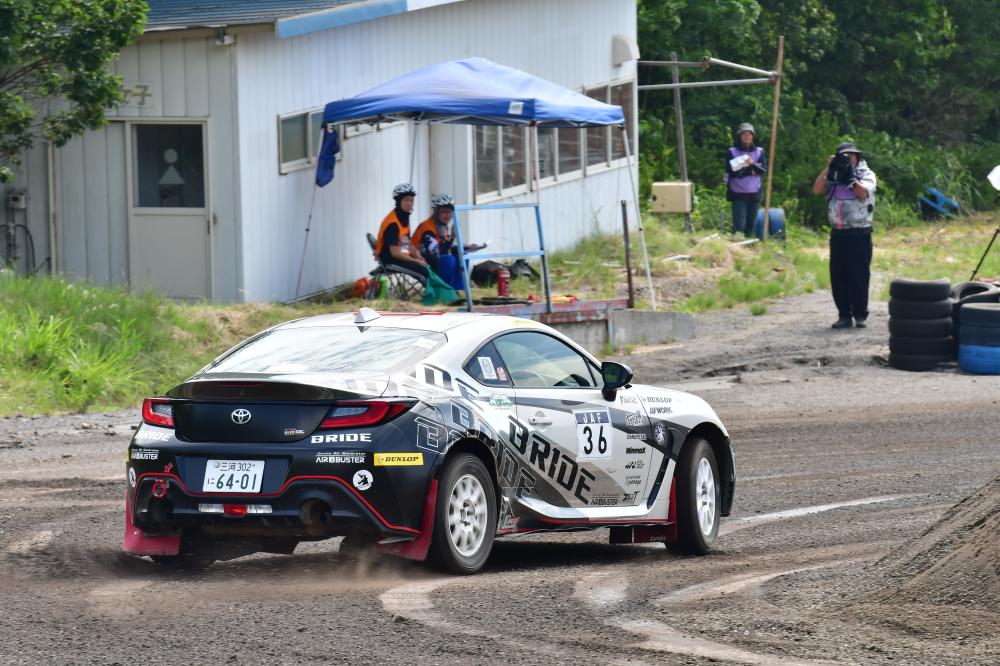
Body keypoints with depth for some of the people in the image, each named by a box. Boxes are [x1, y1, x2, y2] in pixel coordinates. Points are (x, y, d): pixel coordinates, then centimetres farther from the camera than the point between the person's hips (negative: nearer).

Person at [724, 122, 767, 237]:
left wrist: (752, 164, -18)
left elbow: (764, 170, -1)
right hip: (738, 194, -3)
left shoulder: (759, 152, 8)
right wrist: (751, 171, -11)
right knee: (739, 226, -12)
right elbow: (731, 171, -9)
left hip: (754, 193, 3)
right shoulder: (732, 152, 0)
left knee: (751, 226, 6)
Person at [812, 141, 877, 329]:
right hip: (838, 234, 4)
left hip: (859, 234, -4)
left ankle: (860, 315, 2)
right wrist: (828, 169, -4)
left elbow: (863, 193, -13)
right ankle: (844, 315, 10)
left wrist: (849, 176, -12)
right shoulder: (833, 177, 14)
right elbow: (817, 189, 1)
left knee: (859, 275, -5)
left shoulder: (866, 175, 5)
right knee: (838, 276, 3)